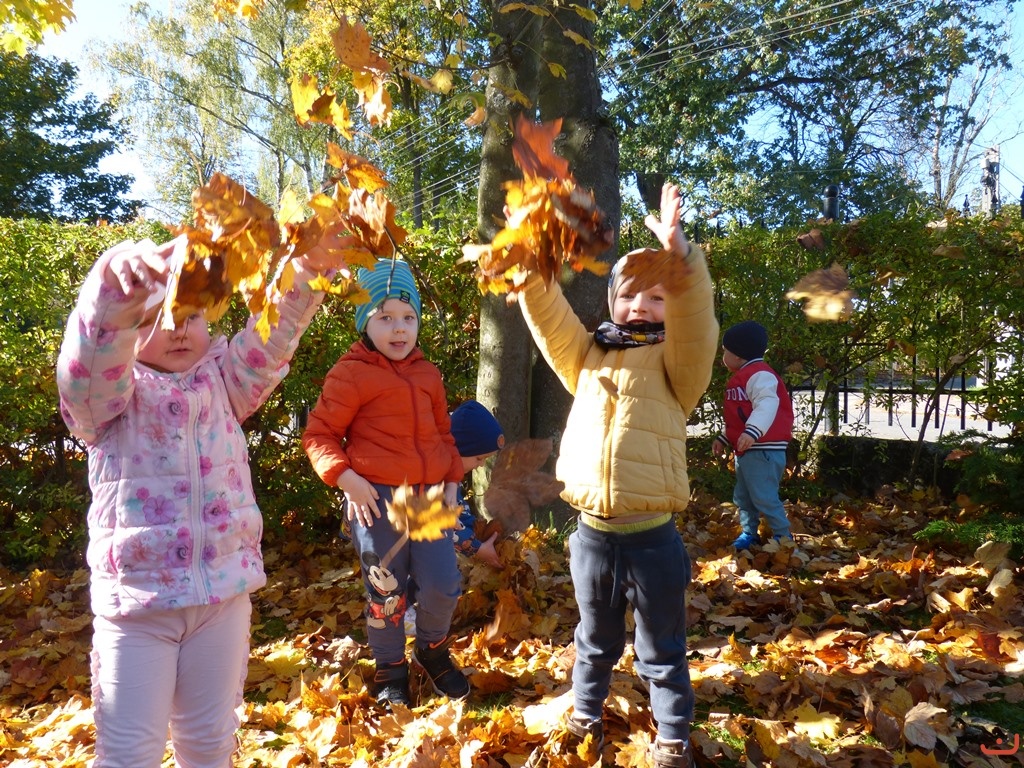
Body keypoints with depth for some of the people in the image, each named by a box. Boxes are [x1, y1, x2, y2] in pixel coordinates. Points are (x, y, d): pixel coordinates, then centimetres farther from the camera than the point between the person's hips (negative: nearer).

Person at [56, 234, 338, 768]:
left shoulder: (223, 383, 5)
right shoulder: (109, 395, -4)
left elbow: (272, 334, -11)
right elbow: (86, 359, -26)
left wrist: (307, 261, -30)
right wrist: (114, 278, -48)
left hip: (224, 592, 3)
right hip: (136, 598, -2)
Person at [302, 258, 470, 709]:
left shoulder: (427, 374, 11)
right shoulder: (350, 375, -7)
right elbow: (319, 435, -4)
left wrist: (451, 481, 12)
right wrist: (345, 478, -15)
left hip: (429, 497, 5)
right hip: (376, 498, -4)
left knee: (444, 586, 3)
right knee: (386, 593, 8)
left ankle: (432, 649, 34)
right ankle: (390, 671, 33)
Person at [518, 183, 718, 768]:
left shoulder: (675, 362, -2)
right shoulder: (587, 356, 9)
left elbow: (696, 320, -21)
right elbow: (549, 316, 0)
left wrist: (679, 258, -37)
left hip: (652, 539, -3)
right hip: (592, 534, 3)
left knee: (663, 653, 15)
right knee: (595, 642, 24)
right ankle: (586, 720, 45)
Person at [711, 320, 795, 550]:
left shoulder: (759, 374, -14)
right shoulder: (740, 378, 20)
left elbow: (767, 404, -30)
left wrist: (752, 432, -42)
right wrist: (723, 438, 28)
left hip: (763, 449, -11)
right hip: (745, 450, 11)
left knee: (763, 496, -8)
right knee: (742, 496, 17)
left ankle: (783, 535, 7)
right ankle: (749, 533, 29)